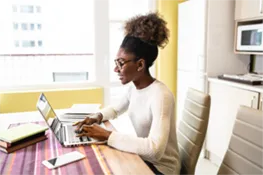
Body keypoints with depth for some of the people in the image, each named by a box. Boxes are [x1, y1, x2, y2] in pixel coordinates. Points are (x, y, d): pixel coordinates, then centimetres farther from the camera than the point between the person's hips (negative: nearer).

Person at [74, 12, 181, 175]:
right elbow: (116, 109, 18)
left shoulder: (160, 95, -27)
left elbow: (155, 149, -36)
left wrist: (107, 135, -31)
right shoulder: (134, 88, -1)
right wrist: (97, 117, -3)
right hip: (143, 158, 7)